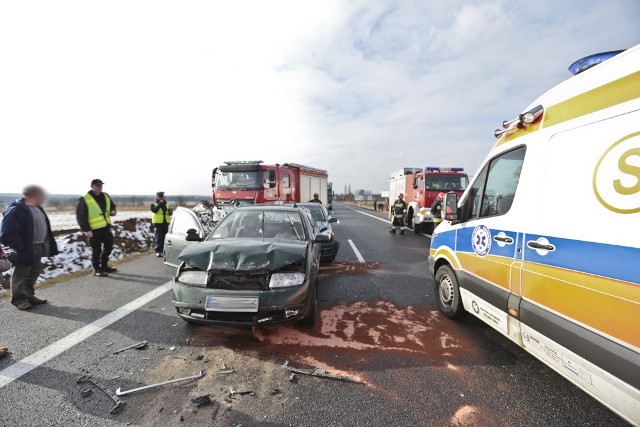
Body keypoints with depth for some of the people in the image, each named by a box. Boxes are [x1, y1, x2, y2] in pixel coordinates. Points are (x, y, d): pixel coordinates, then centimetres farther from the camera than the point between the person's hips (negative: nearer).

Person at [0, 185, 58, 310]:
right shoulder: (15, 210, -18)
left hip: (38, 247, 9)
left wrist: (49, 245, 14)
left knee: (34, 272, 18)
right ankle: (19, 300, 15)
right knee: (21, 274, 3)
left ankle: (29, 296, 31)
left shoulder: (37, 208, 10)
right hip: (25, 250, -9)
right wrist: (20, 250, -24)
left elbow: (44, 227, 18)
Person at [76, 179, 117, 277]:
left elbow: (112, 205, 22)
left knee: (109, 247, 16)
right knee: (97, 250, 0)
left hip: (106, 227, 7)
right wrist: (86, 230, -19)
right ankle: (97, 270, 15)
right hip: (94, 229, -7)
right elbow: (80, 216, -14)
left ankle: (104, 266, 33)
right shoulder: (84, 199, -13)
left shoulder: (105, 196, 7)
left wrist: (113, 211, -2)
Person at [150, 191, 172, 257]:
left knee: (165, 238, 9)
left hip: (165, 223, 4)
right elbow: (154, 210, -19)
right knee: (159, 238, -8)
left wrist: (171, 211, -8)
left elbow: (170, 213, 14)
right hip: (158, 223, -4)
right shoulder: (154, 204, 3)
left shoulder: (166, 204, 15)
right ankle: (158, 251, -6)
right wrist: (160, 204, -21)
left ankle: (164, 250, 18)